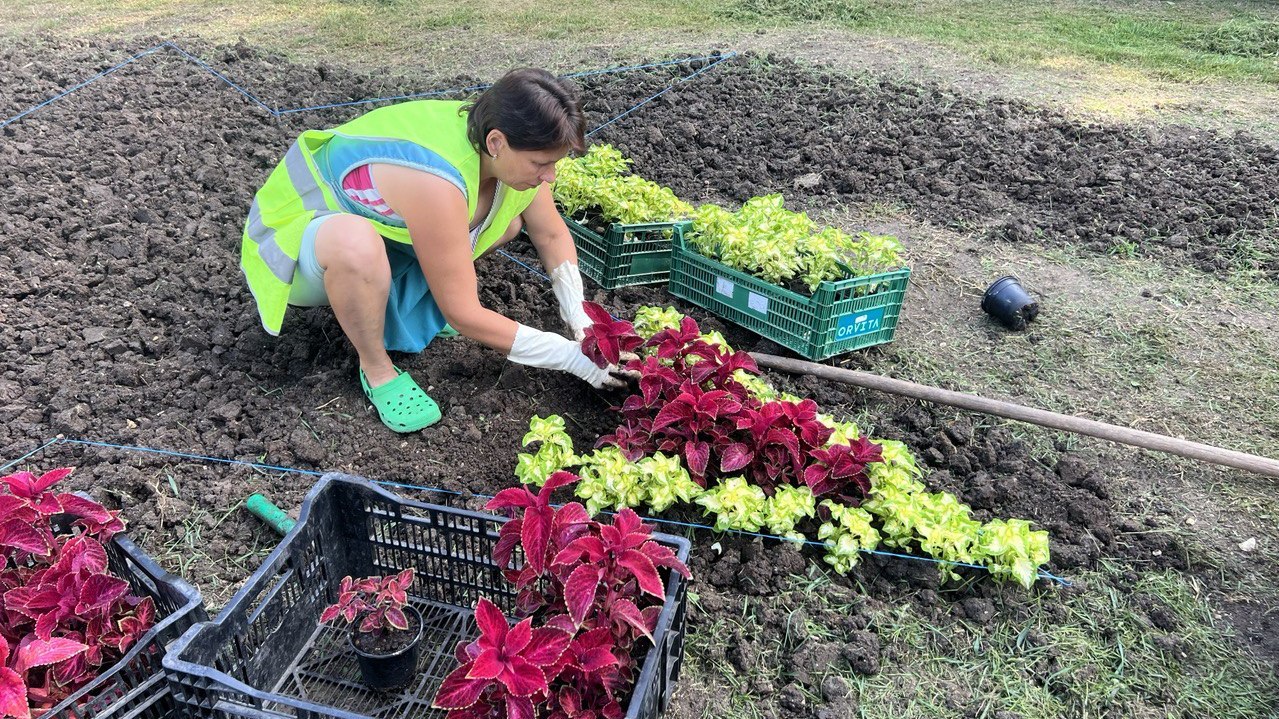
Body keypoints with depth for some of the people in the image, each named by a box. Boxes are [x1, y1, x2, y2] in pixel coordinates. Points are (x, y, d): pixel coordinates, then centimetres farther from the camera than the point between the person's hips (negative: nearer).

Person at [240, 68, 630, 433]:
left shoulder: (508, 147, -17)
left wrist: (579, 318, -14)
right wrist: (573, 357, -27)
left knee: (508, 219, -4)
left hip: (378, 219, 7)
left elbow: (551, 234, -2)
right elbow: (463, 315, -32)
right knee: (355, 243, -42)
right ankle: (376, 369, -14)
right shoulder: (436, 182, -39)